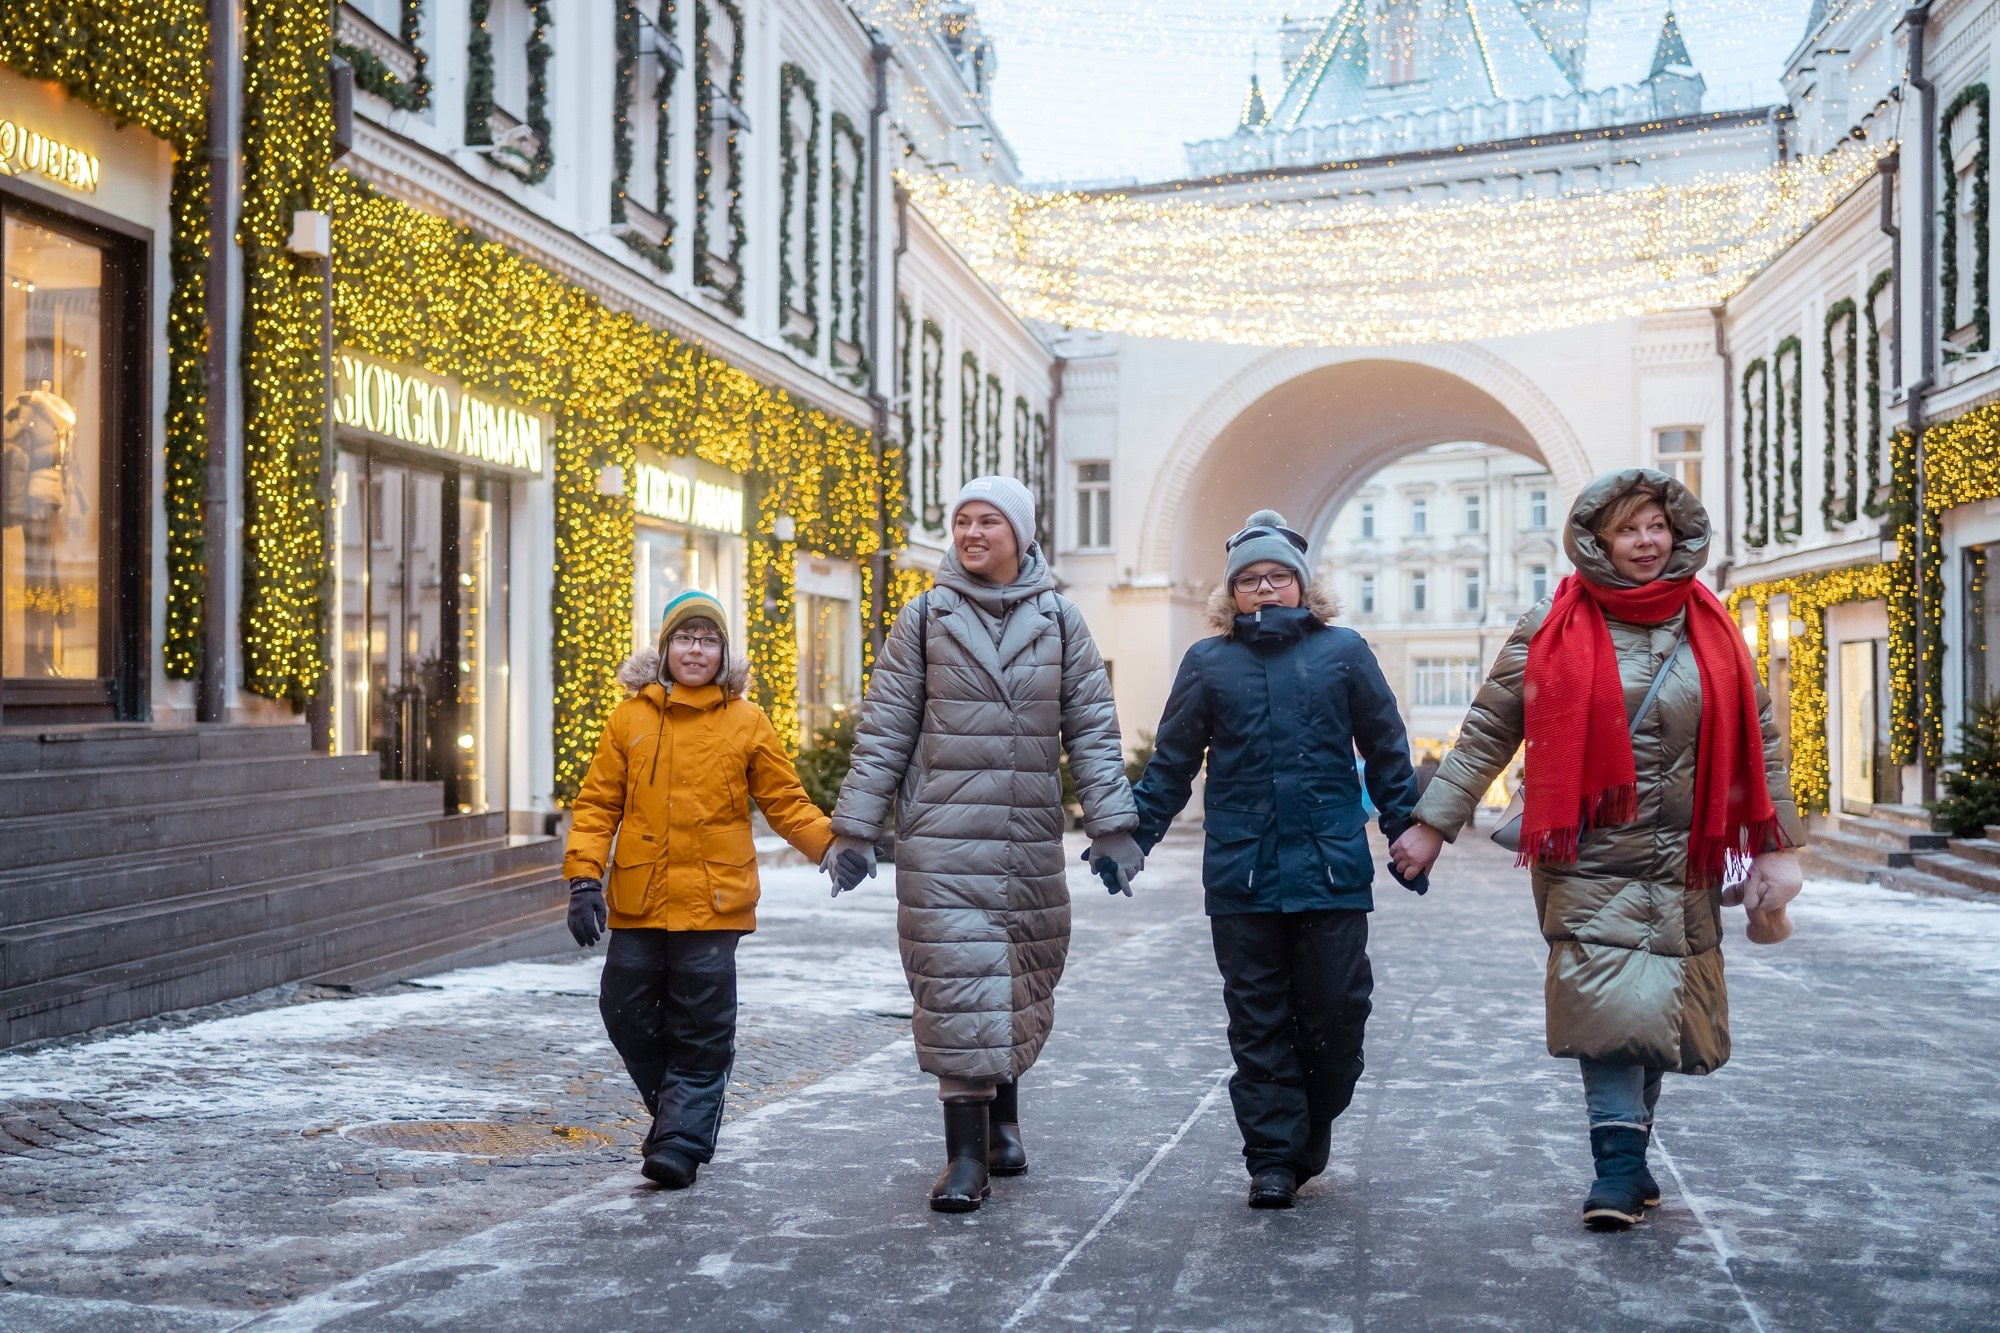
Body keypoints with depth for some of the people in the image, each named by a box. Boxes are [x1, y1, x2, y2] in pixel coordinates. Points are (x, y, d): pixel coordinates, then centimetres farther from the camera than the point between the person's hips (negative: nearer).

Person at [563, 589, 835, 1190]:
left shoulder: (746, 722, 4)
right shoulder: (629, 718, 7)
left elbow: (785, 802, 6)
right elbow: (598, 805, 6)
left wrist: (831, 844, -10)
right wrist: (584, 879, -4)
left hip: (713, 901, -2)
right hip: (636, 900, 2)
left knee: (701, 1031, -2)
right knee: (628, 1015, 7)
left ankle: (681, 1141, 8)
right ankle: (674, 1112, 29)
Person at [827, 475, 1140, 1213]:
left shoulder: (1059, 620, 6)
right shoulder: (925, 617, 2)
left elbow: (1092, 730, 6)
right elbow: (883, 730, 2)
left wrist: (1111, 826, -2)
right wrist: (856, 830, -2)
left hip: (1031, 842, 2)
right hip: (941, 838, -2)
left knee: (1022, 986, 11)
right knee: (955, 984, -6)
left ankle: (1002, 1113, 34)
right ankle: (966, 1153, 1)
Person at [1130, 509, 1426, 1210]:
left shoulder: (1343, 651, 7)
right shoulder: (1208, 661, 9)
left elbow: (1386, 753, 12)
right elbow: (1170, 764, 12)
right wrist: (1129, 836, 6)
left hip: (1333, 869, 0)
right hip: (1240, 875, 1)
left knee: (1336, 1015, 3)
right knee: (1258, 1022, 5)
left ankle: (1308, 1141, 25)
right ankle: (1272, 1158, 14)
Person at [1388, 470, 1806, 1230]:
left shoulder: (1712, 632, 8)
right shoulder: (1552, 630, -1)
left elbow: (1757, 742, 12)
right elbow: (1485, 734, 2)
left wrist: (1777, 848, 6)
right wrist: (1432, 824, -2)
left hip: (1683, 867, 3)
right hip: (1588, 860, -3)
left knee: (1657, 1015, 8)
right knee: (1611, 1003, -16)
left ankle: (1628, 1163, 23)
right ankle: (1621, 1165, -6)